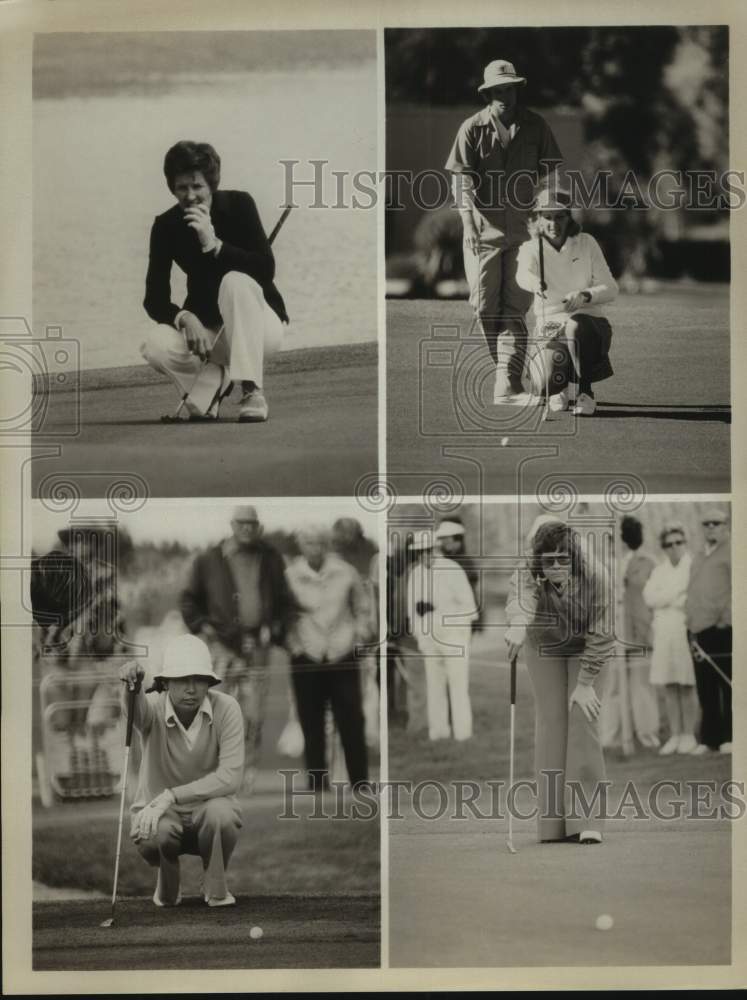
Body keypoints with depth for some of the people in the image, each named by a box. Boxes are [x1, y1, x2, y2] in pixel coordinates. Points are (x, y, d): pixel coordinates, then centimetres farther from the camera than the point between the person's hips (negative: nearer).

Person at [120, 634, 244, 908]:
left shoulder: (225, 708, -18)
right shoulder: (153, 707, -18)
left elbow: (230, 776, -25)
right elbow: (134, 708, -45)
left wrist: (170, 797, -33)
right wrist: (131, 687, -70)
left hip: (207, 805, 0)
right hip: (159, 812, 0)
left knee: (220, 812, -35)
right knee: (153, 834, -35)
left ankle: (216, 888, -3)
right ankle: (167, 889, 3)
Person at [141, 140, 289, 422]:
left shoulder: (238, 205, -13)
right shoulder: (166, 225, -7)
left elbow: (266, 269, -23)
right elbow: (155, 298, -8)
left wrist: (214, 244, -34)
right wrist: (185, 318, -29)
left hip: (258, 324, -2)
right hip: (205, 328, 2)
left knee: (235, 281, -34)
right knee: (157, 346, -28)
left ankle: (252, 391, -27)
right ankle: (214, 378, 3)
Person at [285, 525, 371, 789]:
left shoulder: (345, 572, 3)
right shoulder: (290, 576, -2)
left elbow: (362, 609, 14)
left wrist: (360, 637, 6)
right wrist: (293, 644, 0)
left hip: (343, 658, 1)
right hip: (306, 659, -1)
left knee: (351, 724, 1)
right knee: (312, 727, 2)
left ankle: (360, 784, 11)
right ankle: (317, 785, 11)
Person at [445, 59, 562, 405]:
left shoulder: (534, 126, 3)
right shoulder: (472, 128, -3)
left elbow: (549, 169, 12)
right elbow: (461, 179, -8)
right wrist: (467, 222, -19)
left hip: (523, 230, 0)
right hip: (483, 228, 0)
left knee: (514, 308, -4)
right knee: (485, 307, 4)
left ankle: (507, 386, -8)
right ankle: (507, 372, 26)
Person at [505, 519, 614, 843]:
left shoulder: (595, 577, -29)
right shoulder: (528, 574, -29)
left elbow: (600, 635, -23)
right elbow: (521, 598, -52)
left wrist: (585, 682, -25)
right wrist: (518, 623, -74)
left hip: (584, 648, -1)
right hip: (544, 648, 1)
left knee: (583, 717, -13)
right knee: (550, 719, -6)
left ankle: (587, 820, -13)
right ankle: (555, 822, -2)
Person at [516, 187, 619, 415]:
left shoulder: (586, 243, 5)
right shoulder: (530, 248, 1)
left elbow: (610, 289, 1)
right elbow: (523, 274, -24)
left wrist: (584, 296, -21)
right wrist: (534, 282, -50)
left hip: (589, 321, 0)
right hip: (549, 326, 0)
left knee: (576, 327, -39)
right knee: (544, 385, -26)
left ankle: (582, 391, -21)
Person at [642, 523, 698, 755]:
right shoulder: (659, 571, 15)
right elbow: (649, 598, 1)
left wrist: (665, 599, -7)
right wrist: (677, 594, -9)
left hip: (687, 633, -4)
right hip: (664, 635, 4)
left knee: (686, 688, -4)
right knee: (669, 688, 3)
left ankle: (689, 736, 2)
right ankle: (674, 736, 7)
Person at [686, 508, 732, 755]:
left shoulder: (731, 553, 1)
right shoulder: (698, 558, 23)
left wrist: (724, 616, -14)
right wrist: (691, 625, 12)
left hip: (722, 630, -6)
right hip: (699, 630, 6)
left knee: (727, 686, -3)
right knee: (705, 688, 6)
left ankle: (729, 737, 1)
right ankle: (709, 737, 9)